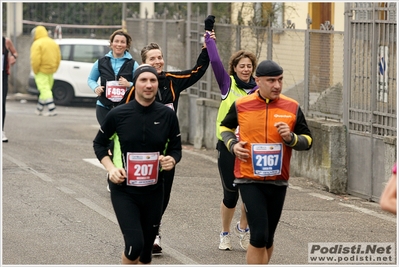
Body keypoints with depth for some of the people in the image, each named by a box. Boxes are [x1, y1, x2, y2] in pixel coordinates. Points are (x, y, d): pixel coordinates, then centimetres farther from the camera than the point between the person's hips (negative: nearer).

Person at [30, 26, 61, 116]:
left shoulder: (37, 44, -12)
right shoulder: (53, 43, 12)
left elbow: (35, 59, -21)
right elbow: (58, 58, 12)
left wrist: (35, 70, -10)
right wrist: (54, 69, 16)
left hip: (41, 71, -8)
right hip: (51, 71, 8)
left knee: (45, 90, -9)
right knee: (46, 90, 16)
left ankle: (52, 110, -18)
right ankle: (39, 109, 27)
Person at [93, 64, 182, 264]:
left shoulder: (167, 115, -3)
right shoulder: (118, 114, -7)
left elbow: (176, 148, 8)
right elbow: (99, 143, 8)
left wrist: (172, 160, -15)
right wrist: (111, 168, -7)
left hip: (153, 192, 3)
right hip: (123, 190, -3)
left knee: (146, 251, 9)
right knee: (135, 245, -17)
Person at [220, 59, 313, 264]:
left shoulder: (292, 107, 0)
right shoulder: (241, 105, -3)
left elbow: (307, 140, 6)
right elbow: (225, 127, 16)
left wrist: (291, 138, -15)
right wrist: (232, 144, -4)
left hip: (278, 181, 3)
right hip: (249, 180, -3)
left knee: (267, 238, 14)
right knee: (259, 236, -13)